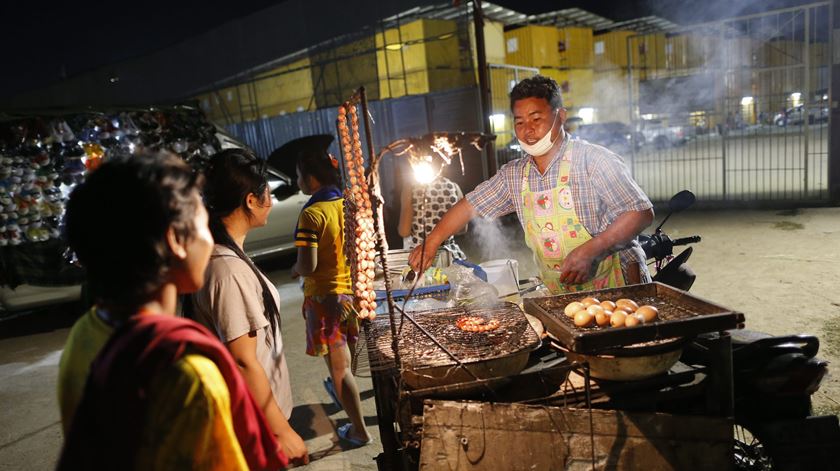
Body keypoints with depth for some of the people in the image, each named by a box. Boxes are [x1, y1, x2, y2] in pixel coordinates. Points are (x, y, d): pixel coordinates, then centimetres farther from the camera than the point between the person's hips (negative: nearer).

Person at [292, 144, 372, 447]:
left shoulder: (311, 214, -20)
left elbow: (308, 266, -23)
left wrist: (295, 269, -3)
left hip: (326, 296, -7)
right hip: (353, 290, 7)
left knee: (339, 367, 5)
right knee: (347, 356, 29)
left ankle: (359, 430, 16)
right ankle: (341, 392, 53)